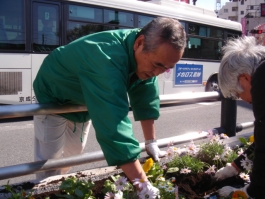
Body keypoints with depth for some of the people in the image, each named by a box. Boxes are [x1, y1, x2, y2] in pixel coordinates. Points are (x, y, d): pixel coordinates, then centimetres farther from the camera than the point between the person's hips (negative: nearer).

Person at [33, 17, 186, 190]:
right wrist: (142, 184, -54)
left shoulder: (148, 55, -20)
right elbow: (114, 125, -53)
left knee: (73, 152, 18)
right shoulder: (108, 59, -46)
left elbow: (146, 99, -7)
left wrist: (151, 142, -6)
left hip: (83, 103, 7)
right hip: (53, 99, -7)